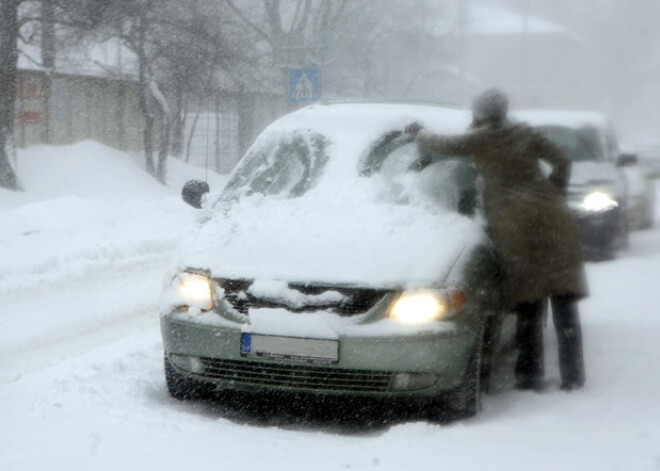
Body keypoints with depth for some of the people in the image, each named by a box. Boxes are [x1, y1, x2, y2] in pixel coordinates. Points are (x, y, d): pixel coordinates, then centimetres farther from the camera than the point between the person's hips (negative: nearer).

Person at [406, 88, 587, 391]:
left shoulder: (479, 140, 5)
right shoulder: (524, 133, 15)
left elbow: (438, 145, 16)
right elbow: (562, 162, 14)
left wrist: (418, 133, 35)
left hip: (514, 222, -3)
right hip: (551, 217, 3)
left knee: (528, 304, 3)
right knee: (564, 301, 4)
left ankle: (530, 376, 3)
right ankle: (572, 376, 3)